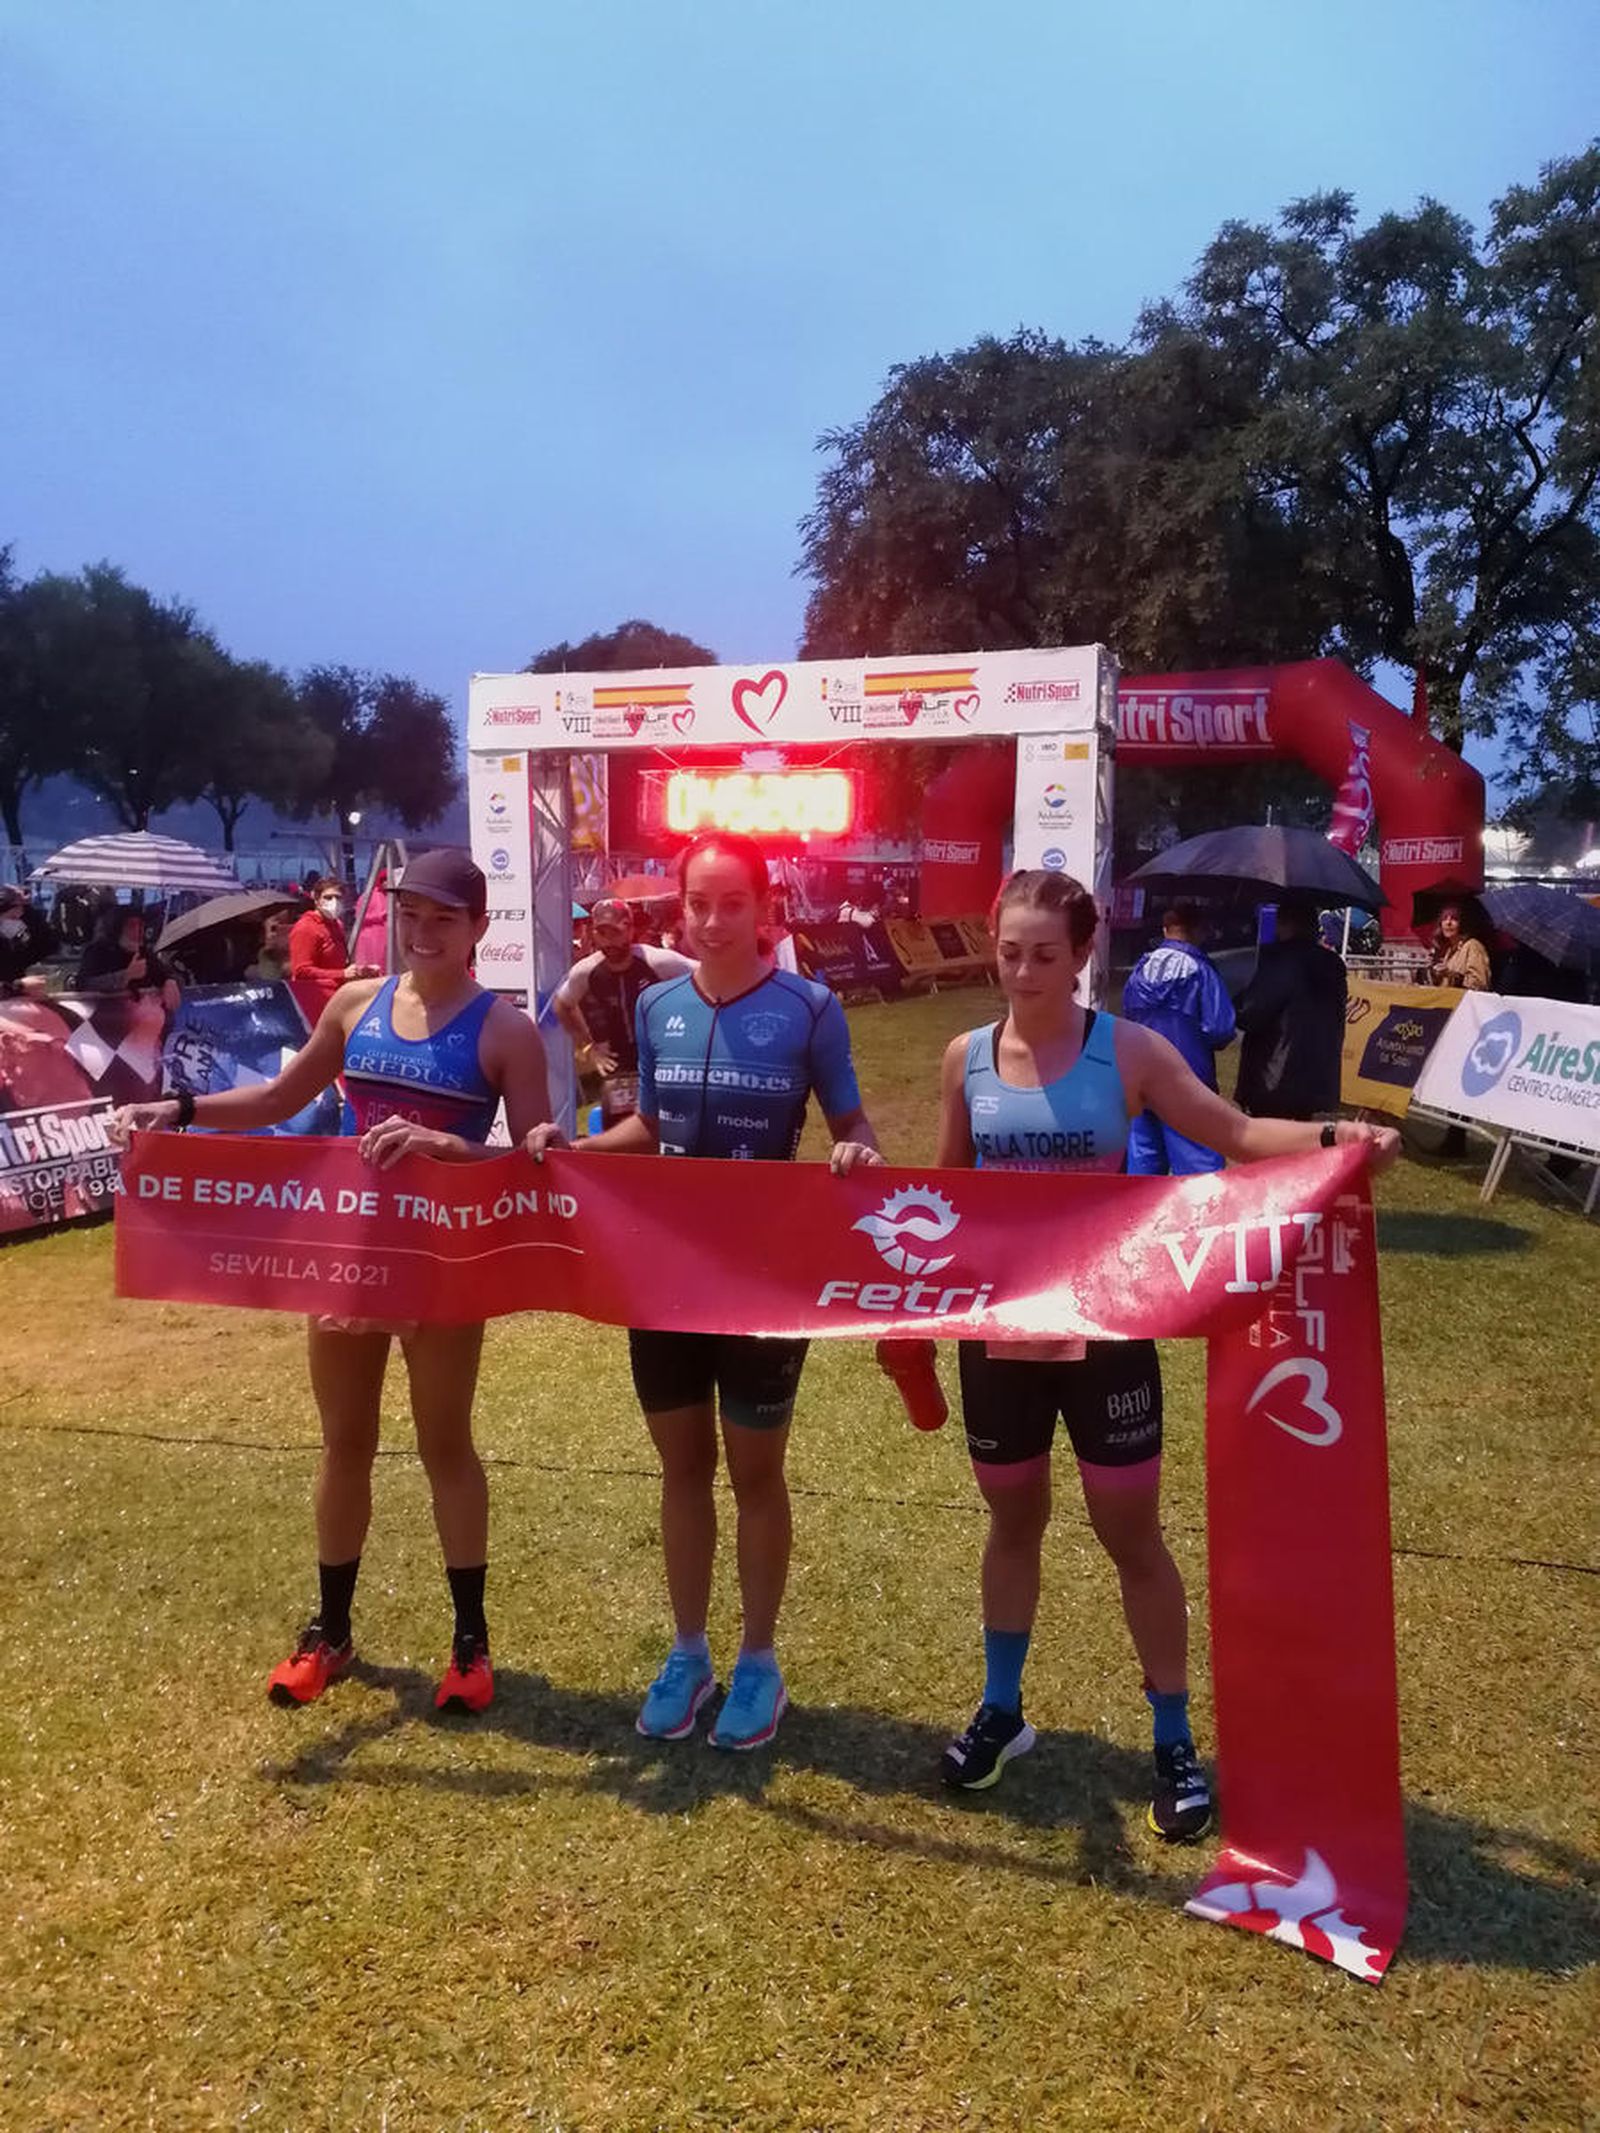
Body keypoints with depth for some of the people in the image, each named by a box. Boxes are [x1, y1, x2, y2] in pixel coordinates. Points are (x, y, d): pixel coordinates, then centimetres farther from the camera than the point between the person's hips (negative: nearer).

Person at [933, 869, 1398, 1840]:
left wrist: (1334, 1135, -25)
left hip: (1103, 1331, -3)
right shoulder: (967, 1057, 0)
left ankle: (1176, 1743, 25)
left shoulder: (1129, 1050, -9)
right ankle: (1002, 1710, 38)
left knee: (1132, 1534, 8)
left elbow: (1234, 1132, -9)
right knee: (1013, 1519, 19)